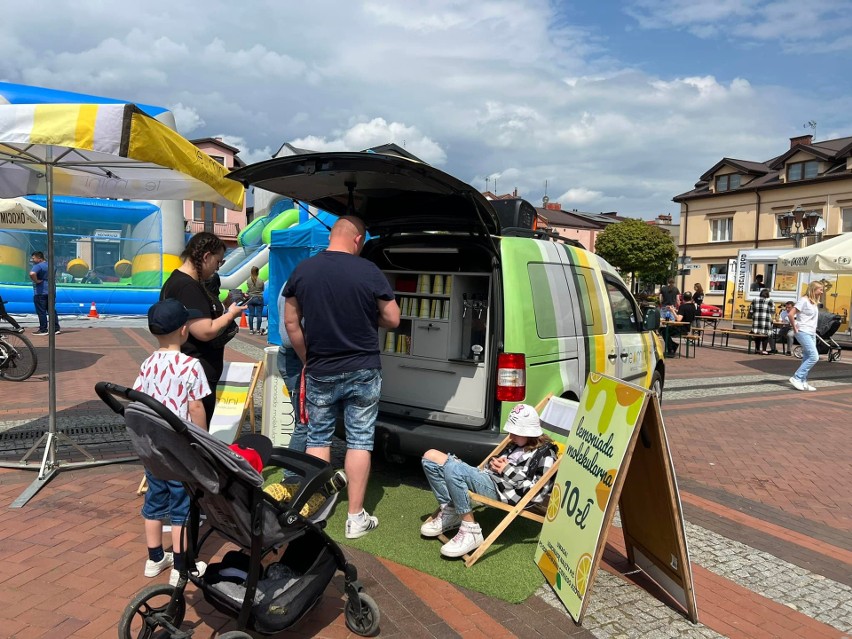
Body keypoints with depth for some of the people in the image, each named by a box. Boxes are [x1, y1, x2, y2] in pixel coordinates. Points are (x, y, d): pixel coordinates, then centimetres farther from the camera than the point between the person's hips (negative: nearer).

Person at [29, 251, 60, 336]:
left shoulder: (38, 266, -13)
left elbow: (32, 274, -33)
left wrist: (36, 281, -19)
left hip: (40, 292, -9)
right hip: (51, 291, 9)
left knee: (41, 312, -3)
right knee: (51, 310, 11)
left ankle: (43, 330, 0)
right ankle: (56, 328, 10)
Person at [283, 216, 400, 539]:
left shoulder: (303, 270, -2)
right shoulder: (369, 271, -12)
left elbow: (291, 322, 3)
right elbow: (392, 319, -5)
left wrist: (307, 360, 13)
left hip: (319, 372, 2)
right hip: (362, 371, -2)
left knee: (318, 438, 15)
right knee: (359, 440, 7)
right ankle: (356, 517, 13)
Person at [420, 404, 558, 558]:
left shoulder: (545, 455, -5)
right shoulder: (516, 445, 20)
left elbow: (538, 494, -14)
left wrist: (509, 471, -12)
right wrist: (493, 462, 4)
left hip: (500, 491, -9)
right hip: (486, 477, 9)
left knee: (452, 467, -35)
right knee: (431, 456, 2)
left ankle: (470, 531, -23)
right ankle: (449, 513, -1)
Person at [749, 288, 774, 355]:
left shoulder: (754, 300, 7)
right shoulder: (769, 301, -5)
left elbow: (751, 311, 8)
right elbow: (773, 312, 1)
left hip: (756, 321, 4)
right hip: (766, 321, -4)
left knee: (757, 334, 12)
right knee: (765, 335, 1)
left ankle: (757, 349, 19)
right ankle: (763, 350, 0)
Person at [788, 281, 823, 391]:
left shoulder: (815, 302, 15)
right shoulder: (804, 300, -12)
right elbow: (790, 314, -19)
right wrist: (795, 328, -14)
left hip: (812, 334, 9)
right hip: (803, 333, -9)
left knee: (807, 358, 8)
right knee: (814, 356, -16)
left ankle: (803, 382, 13)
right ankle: (796, 378, -11)